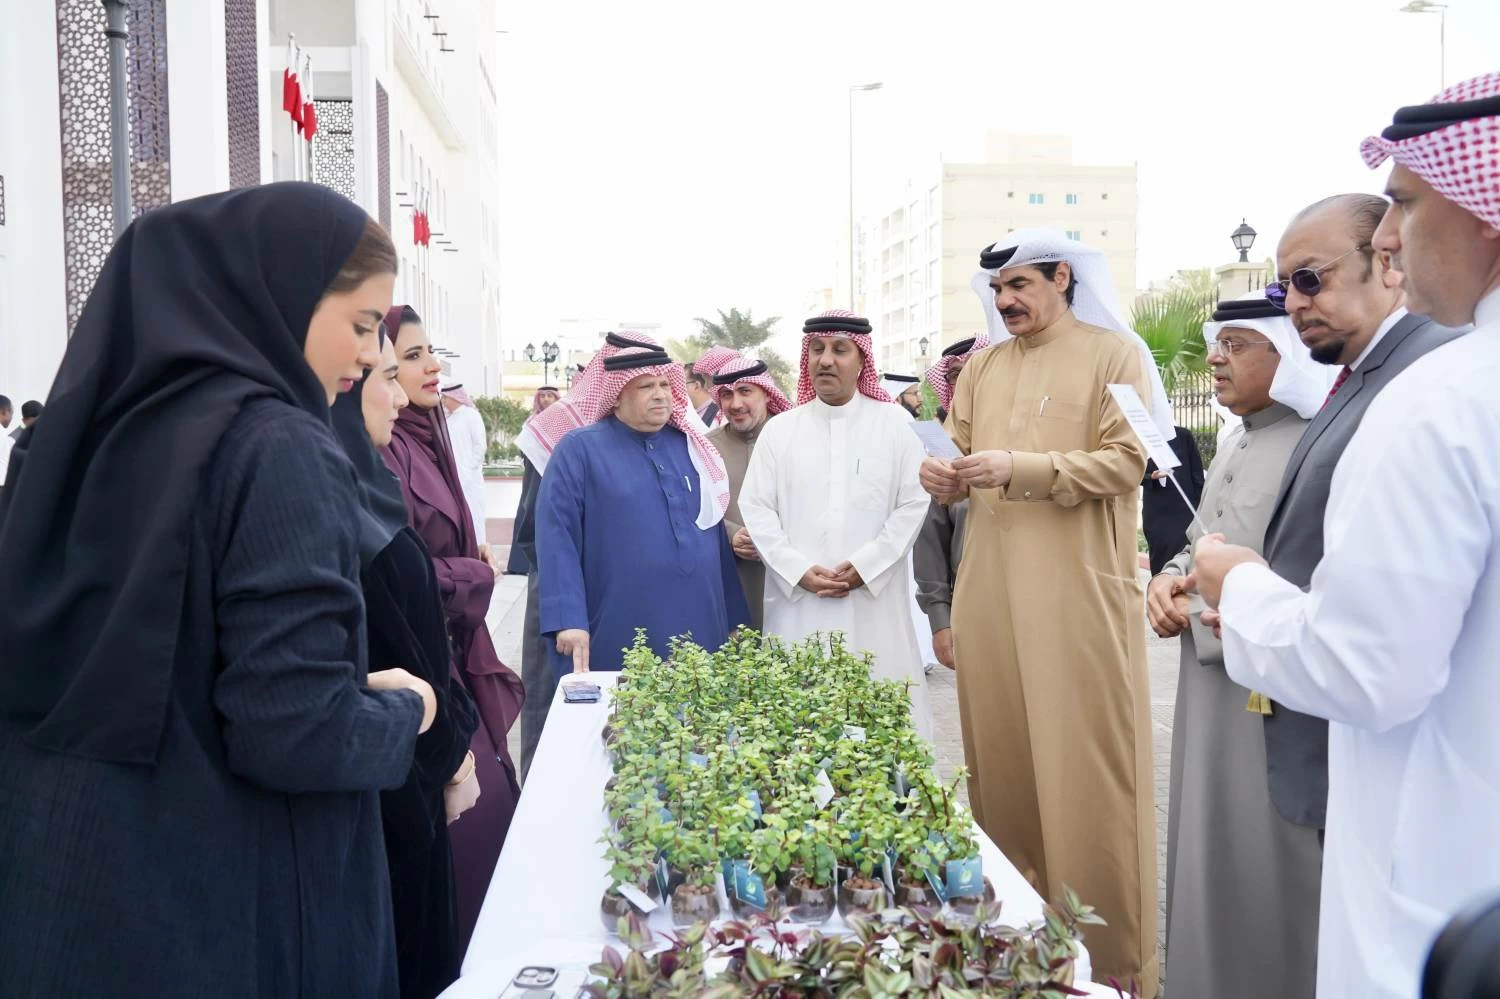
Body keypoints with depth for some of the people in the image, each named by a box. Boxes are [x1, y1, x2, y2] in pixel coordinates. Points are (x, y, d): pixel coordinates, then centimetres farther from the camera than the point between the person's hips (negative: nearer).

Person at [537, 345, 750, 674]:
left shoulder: (690, 447, 11)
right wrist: (569, 619, -20)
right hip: (616, 642, -4)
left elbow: (713, 531, 15)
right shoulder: (579, 450, -2)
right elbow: (557, 538, -10)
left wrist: (735, 622, 13)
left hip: (698, 633, 4)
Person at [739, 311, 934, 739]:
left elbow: (914, 503, -1)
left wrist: (866, 566, -10)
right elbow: (756, 507, 5)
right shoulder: (779, 429, 9)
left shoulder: (894, 424, 5)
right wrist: (799, 570, -7)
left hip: (875, 600, -1)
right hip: (798, 598, 1)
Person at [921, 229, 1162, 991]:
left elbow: (1124, 462, -10)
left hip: (1080, 595, -5)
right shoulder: (982, 366, 16)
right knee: (1002, 762, 10)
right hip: (991, 595, 5)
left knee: (1085, 770, -1)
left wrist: (1019, 469, -19)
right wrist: (945, 476, -6)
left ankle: (1109, 952, 13)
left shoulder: (1115, 354, 0)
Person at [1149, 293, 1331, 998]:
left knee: (1267, 875, 5)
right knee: (1211, 859, 20)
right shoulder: (1235, 442, 11)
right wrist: (1170, 577, 1)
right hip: (1211, 695, 9)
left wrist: (1209, 609, -18)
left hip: (1275, 708, -9)